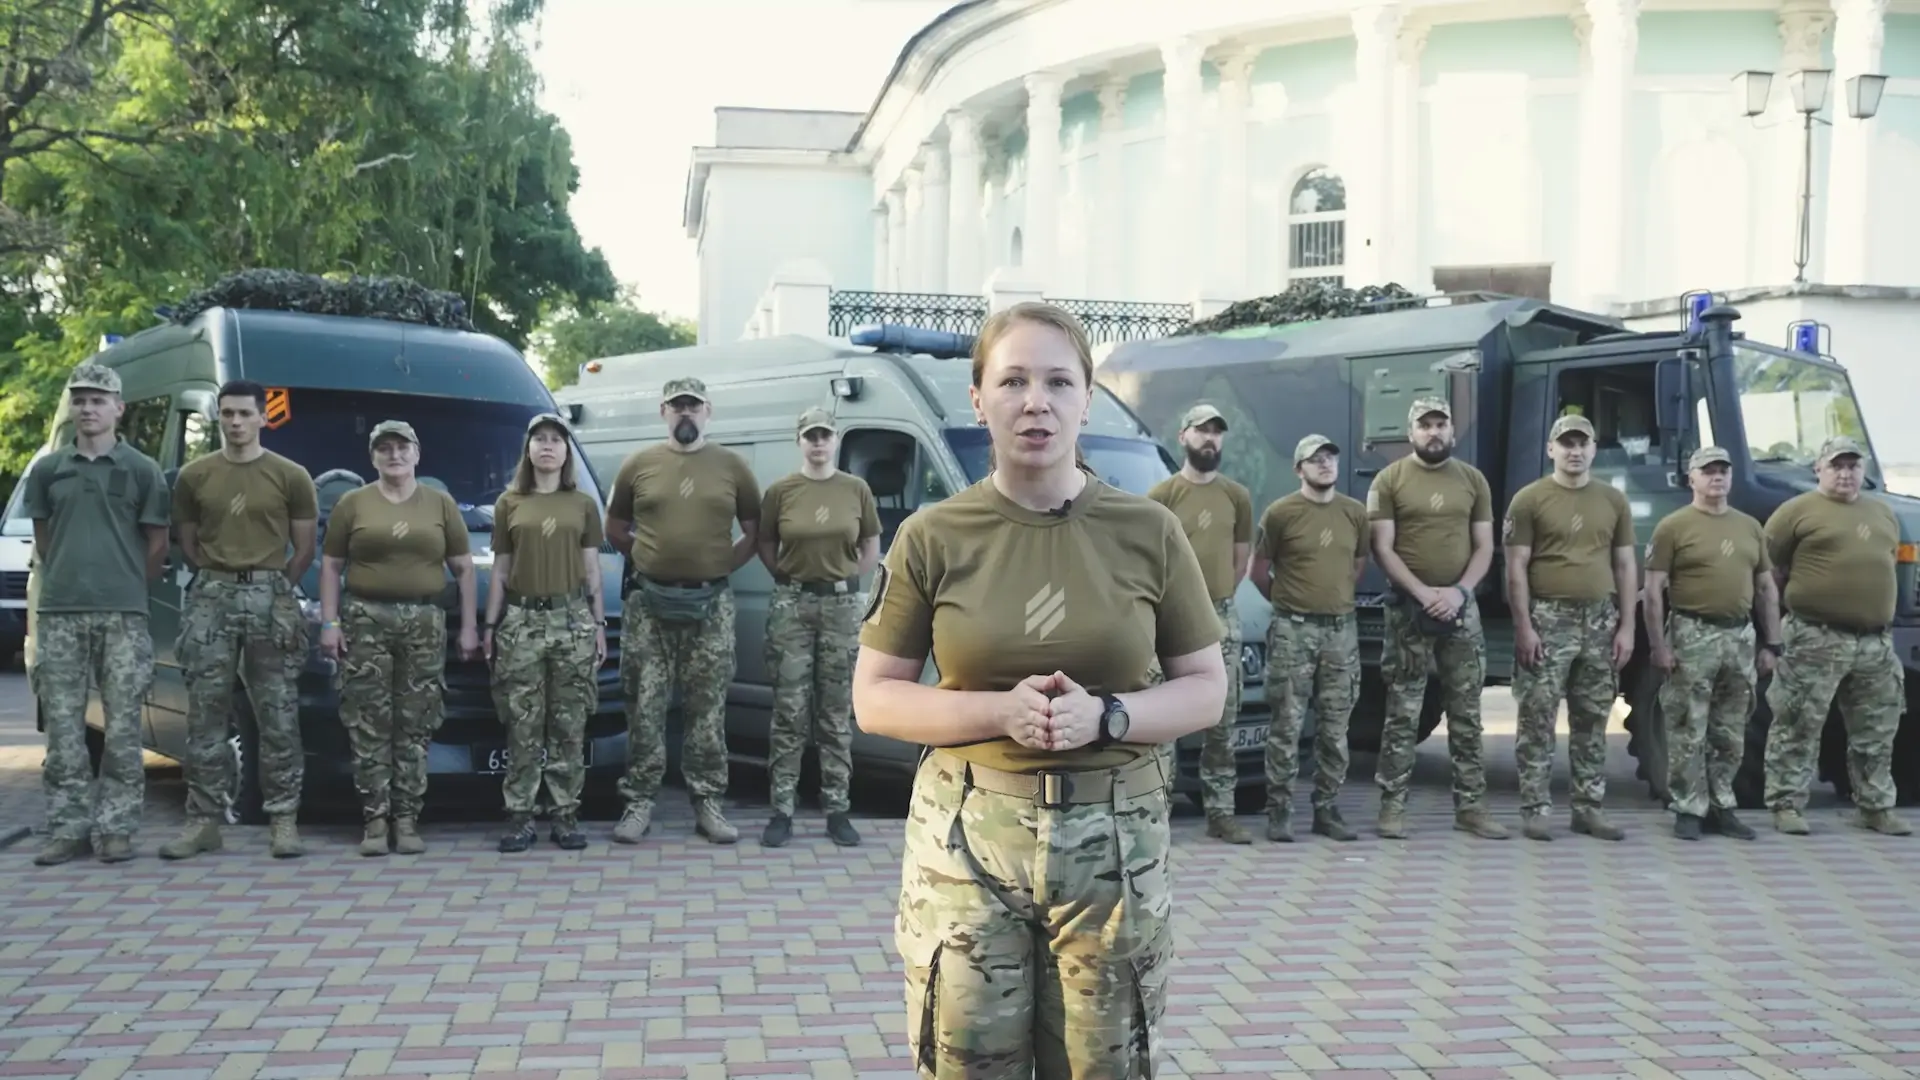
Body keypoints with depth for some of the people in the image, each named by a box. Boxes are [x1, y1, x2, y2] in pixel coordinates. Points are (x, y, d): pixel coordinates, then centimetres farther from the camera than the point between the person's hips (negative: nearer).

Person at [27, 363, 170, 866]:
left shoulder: (142, 470, 4)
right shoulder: (48, 470, 11)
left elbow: (157, 543, 8)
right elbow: (43, 541, 17)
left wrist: (126, 587, 9)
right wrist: (69, 579, 11)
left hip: (123, 616, -2)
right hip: (59, 615, 2)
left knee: (122, 728, -1)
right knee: (63, 728, 3)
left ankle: (116, 828, 6)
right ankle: (68, 828, 9)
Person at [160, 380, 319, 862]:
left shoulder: (291, 477, 2)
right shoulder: (194, 476, 7)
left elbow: (304, 550, 7)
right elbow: (187, 544, 13)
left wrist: (270, 587, 6)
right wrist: (220, 579, 7)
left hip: (269, 597, -1)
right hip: (210, 598, 2)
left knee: (278, 716, 0)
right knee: (206, 714, 2)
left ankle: (284, 820, 4)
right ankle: (204, 819, 8)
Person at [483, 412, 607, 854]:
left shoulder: (584, 505, 9)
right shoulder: (509, 504, 8)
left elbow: (592, 570, 10)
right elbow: (500, 572, 9)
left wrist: (599, 624, 4)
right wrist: (490, 625, 5)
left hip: (572, 618, 0)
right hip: (521, 620, 0)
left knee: (569, 725, 1)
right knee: (523, 725, -2)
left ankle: (566, 815, 5)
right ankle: (519, 817, 2)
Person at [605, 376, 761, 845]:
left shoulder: (732, 466, 4)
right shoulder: (638, 465, 4)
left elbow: (755, 530, 11)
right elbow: (615, 528, 14)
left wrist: (725, 564, 2)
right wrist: (646, 560, 6)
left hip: (711, 604, 0)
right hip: (649, 603, 0)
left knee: (708, 708, 5)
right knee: (645, 708, 3)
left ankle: (708, 802, 14)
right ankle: (639, 802, 11)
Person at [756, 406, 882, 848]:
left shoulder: (856, 489, 2)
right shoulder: (780, 491, -1)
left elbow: (871, 546, 10)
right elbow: (765, 546, 8)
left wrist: (844, 582, 2)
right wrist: (790, 579, -2)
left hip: (842, 604, 1)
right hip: (792, 604, -1)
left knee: (837, 714, 6)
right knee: (790, 712, 0)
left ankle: (837, 809, 13)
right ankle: (782, 811, 5)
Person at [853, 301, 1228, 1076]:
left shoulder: (1148, 531, 0)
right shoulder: (933, 537, -2)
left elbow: (1206, 689, 6)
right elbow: (874, 700, 1)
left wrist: (1105, 717, -13)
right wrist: (1001, 710, -15)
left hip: (1114, 838, 1)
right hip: (966, 837, 0)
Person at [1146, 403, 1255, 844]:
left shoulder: (1237, 496, 9)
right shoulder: (1161, 495, -3)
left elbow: (1242, 555, 15)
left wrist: (1219, 595, 8)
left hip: (1222, 617, 4)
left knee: (1223, 720, 7)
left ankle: (1222, 812, 13)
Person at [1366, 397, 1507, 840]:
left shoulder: (1473, 480, 8)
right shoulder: (1389, 480, 0)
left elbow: (1484, 547, 6)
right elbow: (1382, 549, -5)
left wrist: (1459, 591, -10)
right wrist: (1422, 592, -16)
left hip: (1461, 606, 3)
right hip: (1408, 608, -3)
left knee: (1466, 714, 6)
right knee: (1402, 714, -1)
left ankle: (1471, 806, 13)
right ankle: (1393, 805, 4)